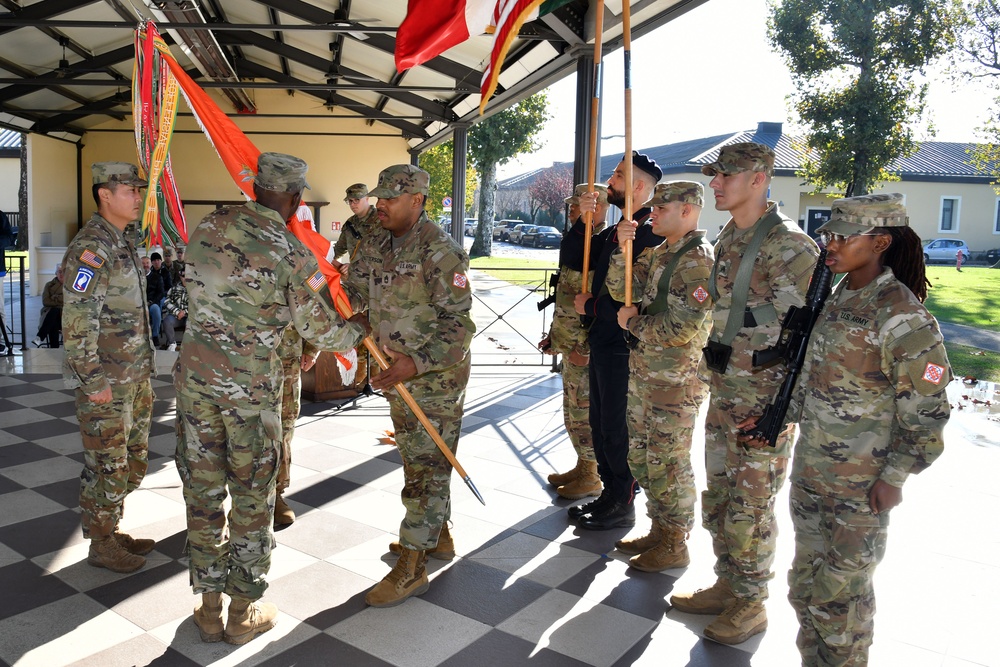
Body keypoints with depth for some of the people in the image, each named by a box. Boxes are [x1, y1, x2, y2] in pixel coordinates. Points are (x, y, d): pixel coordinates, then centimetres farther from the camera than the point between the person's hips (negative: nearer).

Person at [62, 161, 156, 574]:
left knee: (132, 461, 18)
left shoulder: (121, 243, 13)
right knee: (107, 466, 3)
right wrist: (94, 382, -20)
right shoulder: (91, 247, -17)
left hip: (133, 378, 9)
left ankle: (111, 530, 33)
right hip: (105, 384, -9)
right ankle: (101, 546, 19)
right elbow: (77, 322, -21)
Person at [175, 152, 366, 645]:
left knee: (203, 490, 14)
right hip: (251, 386, -4)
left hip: (196, 374, 5)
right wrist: (357, 331, 17)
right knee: (252, 497, 11)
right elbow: (321, 330, -6)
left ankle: (209, 608, 28)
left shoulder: (208, 227, 2)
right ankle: (244, 613, 24)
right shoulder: (291, 255, -13)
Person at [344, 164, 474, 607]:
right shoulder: (374, 247, 6)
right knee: (416, 460, 20)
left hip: (436, 379, -8)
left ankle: (411, 567, 11)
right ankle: (438, 536, 38)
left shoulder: (440, 252, -18)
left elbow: (460, 325, -21)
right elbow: (349, 295, 12)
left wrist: (416, 363, -31)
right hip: (399, 377, 9)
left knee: (427, 467, 0)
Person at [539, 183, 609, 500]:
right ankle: (582, 466, 33)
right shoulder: (576, 241, 13)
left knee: (585, 410, 2)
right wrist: (554, 334, 19)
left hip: (586, 347, -9)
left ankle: (591, 477, 16)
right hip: (570, 343, 10)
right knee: (573, 409, 18)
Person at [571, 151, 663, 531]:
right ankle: (609, 494, 34)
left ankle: (622, 506, 20)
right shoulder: (617, 230, 11)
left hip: (624, 349, -10)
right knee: (600, 424, 18)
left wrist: (592, 306, -14)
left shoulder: (652, 236, -19)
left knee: (617, 429, 3)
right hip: (602, 343, 10)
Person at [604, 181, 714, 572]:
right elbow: (622, 291, 4)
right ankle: (658, 530, 33)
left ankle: (675, 545, 18)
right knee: (642, 457, 17)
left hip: (676, 380, -9)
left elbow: (683, 328, -23)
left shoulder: (699, 260, -16)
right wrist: (622, 248, -9)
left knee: (668, 462, 2)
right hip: (643, 372, 9)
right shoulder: (657, 254, 12)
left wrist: (633, 324, -11)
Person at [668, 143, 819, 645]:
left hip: (765, 396, -8)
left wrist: (732, 354, -18)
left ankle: (751, 603, 23)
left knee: (751, 505, 4)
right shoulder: (728, 238, 11)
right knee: (718, 494, 17)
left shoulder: (789, 245, -17)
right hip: (724, 390, 9)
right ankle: (727, 585, 35)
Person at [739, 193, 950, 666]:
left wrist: (894, 477, -13)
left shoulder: (903, 316, -16)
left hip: (862, 483, -7)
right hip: (810, 468, 7)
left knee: (841, 590, 7)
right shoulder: (833, 300, 7)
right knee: (806, 581, 19)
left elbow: (925, 408, -14)